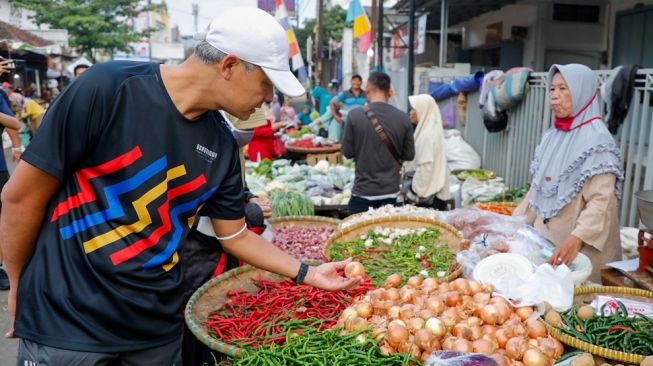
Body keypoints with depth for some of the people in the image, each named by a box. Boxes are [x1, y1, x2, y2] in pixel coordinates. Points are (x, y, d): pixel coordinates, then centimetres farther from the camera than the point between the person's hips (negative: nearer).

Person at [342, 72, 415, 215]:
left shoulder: (354, 116, -12)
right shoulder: (403, 118, -6)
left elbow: (347, 152, -5)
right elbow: (409, 154, 2)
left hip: (363, 191, -2)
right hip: (390, 191, 3)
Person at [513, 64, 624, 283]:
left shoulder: (597, 141, -14)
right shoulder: (551, 137, 8)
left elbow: (601, 201, -23)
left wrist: (576, 239, -36)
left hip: (581, 251, -7)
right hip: (545, 238, 7)